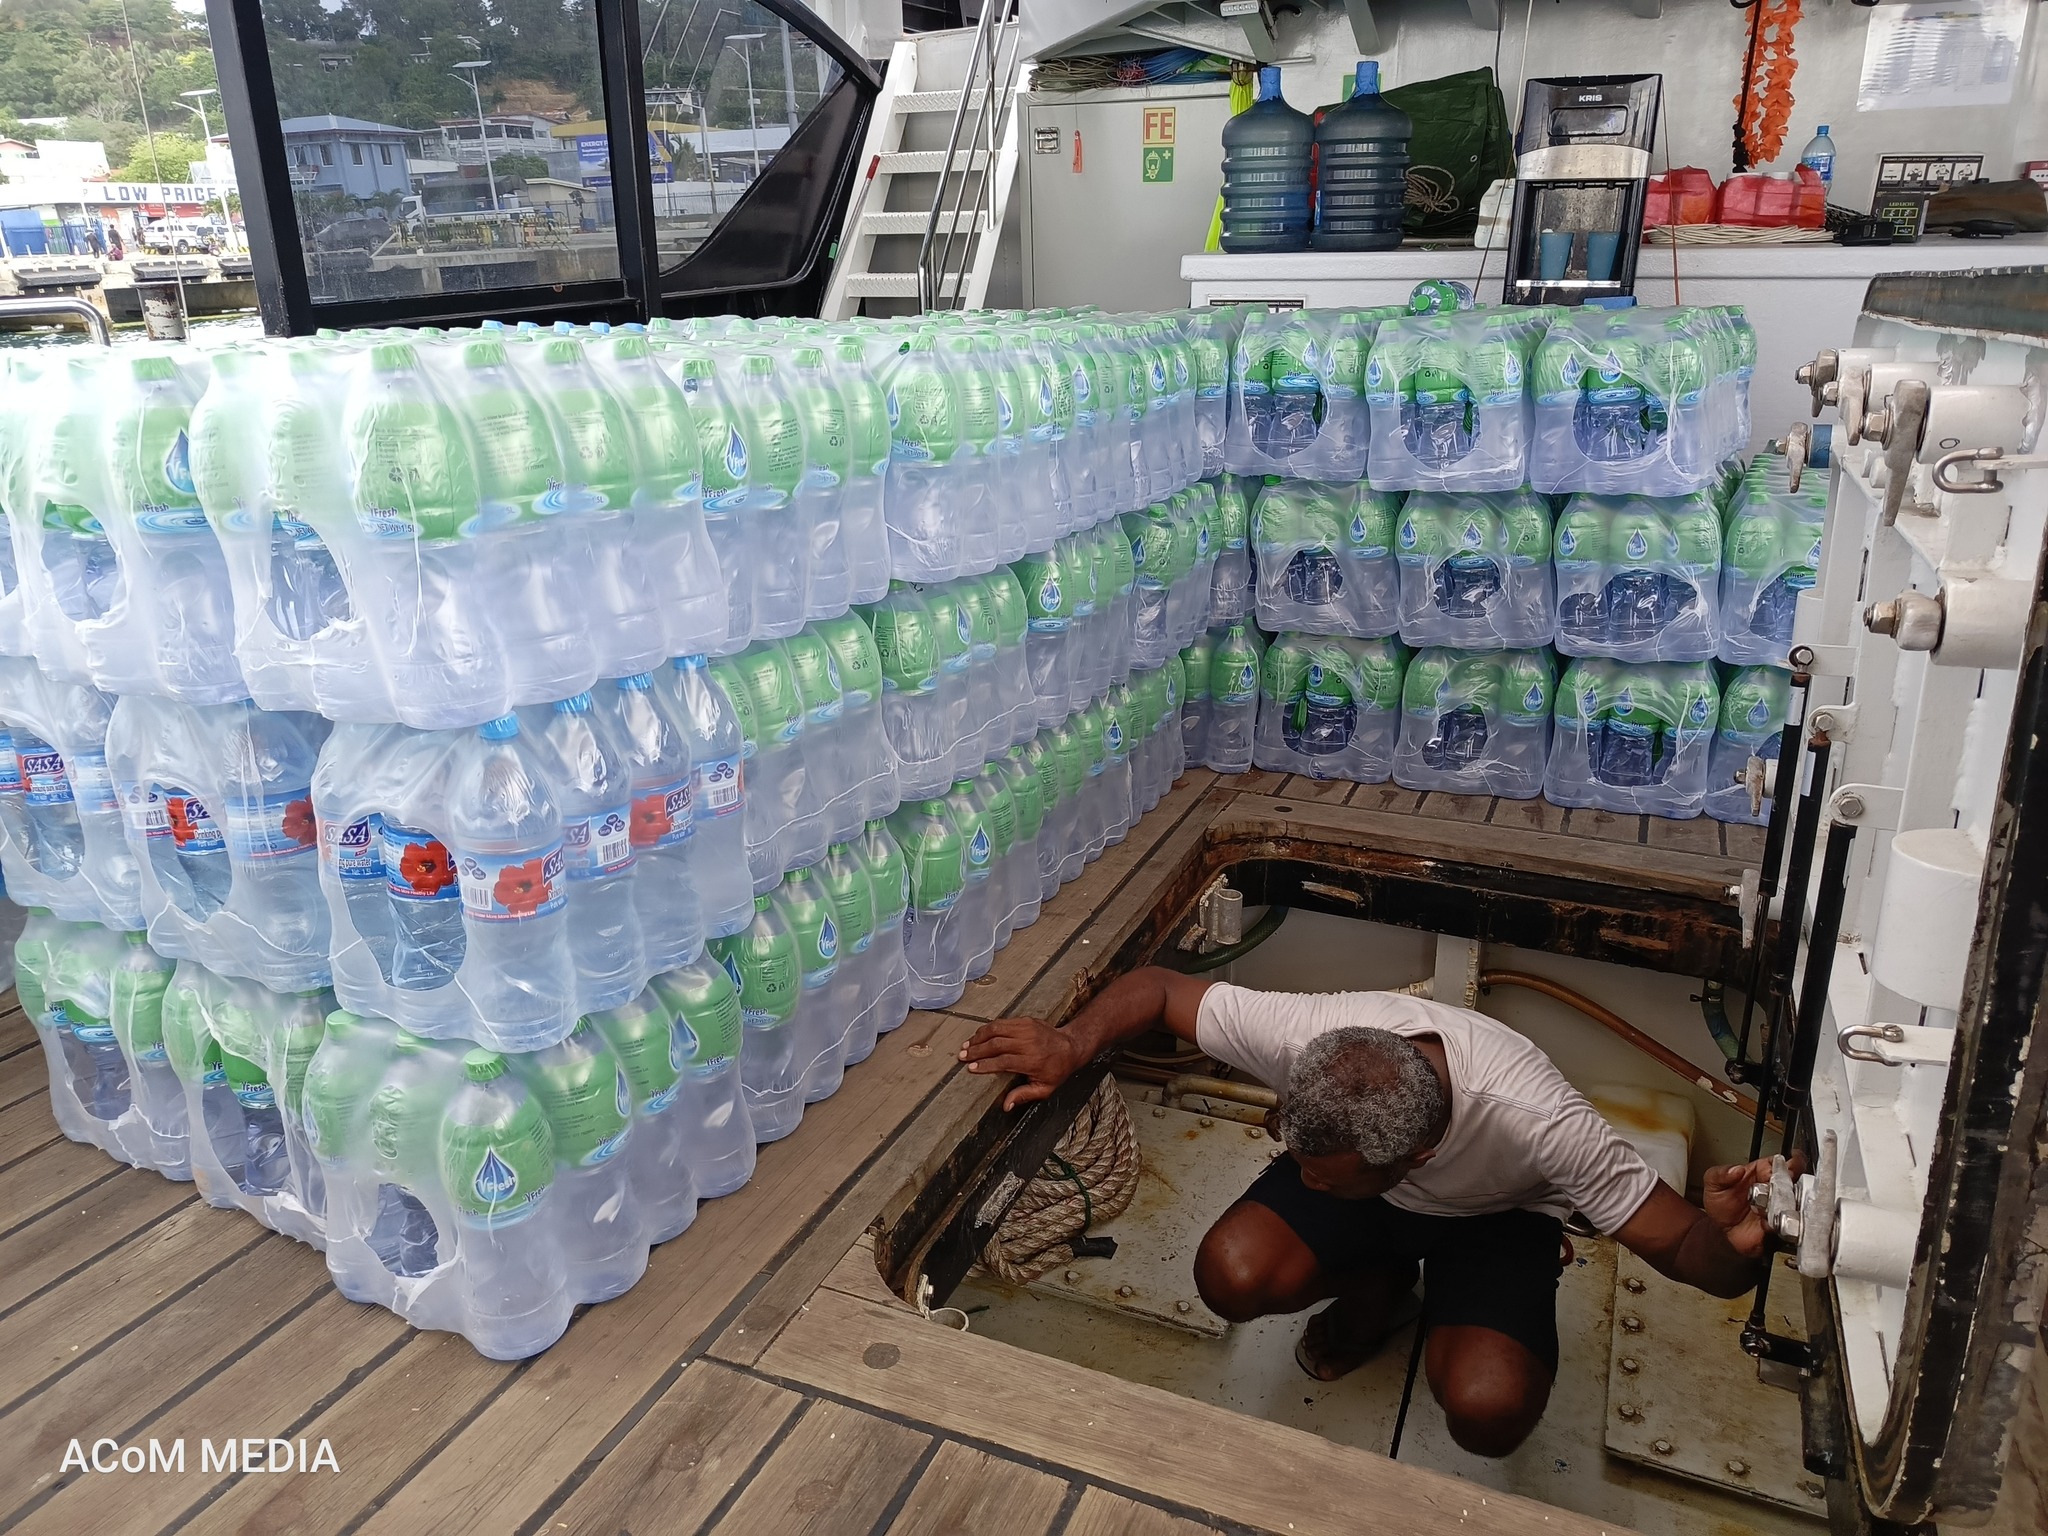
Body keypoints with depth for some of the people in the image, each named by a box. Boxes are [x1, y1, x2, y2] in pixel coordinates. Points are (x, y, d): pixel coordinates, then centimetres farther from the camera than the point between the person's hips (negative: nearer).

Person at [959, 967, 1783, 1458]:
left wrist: (1731, 1247, -56)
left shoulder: (1544, 1125, -42)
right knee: (1230, 1277, -23)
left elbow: (1678, 1242, -31)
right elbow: (1158, 986, -23)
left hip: (1494, 1216, -2)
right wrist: (1072, 1044, -42)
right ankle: (1377, 1289, 10)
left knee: (1488, 1412, -28)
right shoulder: (1302, 1030, -36)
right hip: (1371, 1181, 3)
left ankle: (1453, 1318, 10)